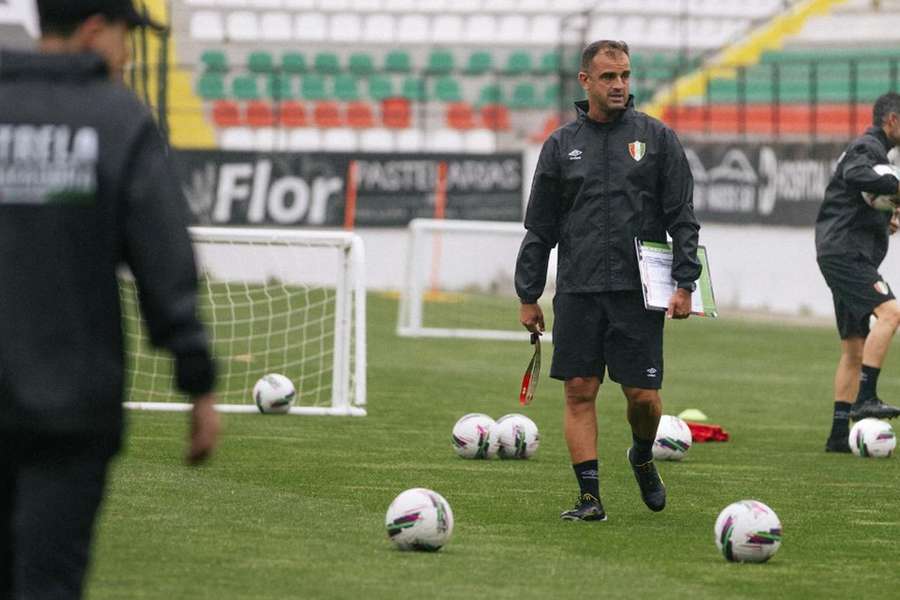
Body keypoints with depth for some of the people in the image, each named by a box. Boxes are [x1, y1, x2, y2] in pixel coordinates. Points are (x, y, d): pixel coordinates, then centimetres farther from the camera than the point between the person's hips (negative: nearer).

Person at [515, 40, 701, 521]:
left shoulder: (656, 138, 4)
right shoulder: (561, 145, 8)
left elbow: (682, 219, 3)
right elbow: (539, 228, 11)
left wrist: (684, 283, -6)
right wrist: (528, 296, 7)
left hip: (638, 291, -1)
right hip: (577, 292, 1)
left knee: (642, 395, -2)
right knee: (580, 391, -3)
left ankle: (643, 458, 29)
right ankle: (589, 496, 1)